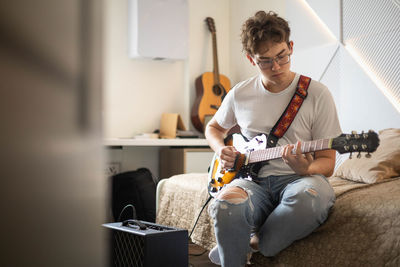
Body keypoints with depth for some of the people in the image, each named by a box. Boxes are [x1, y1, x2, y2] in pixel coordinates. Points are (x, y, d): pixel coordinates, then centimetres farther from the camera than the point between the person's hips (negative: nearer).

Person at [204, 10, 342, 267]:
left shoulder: (317, 94, 0)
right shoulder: (240, 94, 8)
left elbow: (327, 163, 1)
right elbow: (213, 127, 28)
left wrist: (306, 169, -23)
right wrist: (222, 150, 5)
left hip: (298, 179, -1)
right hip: (253, 180, 1)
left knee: (312, 195, -39)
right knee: (227, 204, -36)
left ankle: (254, 245, -14)